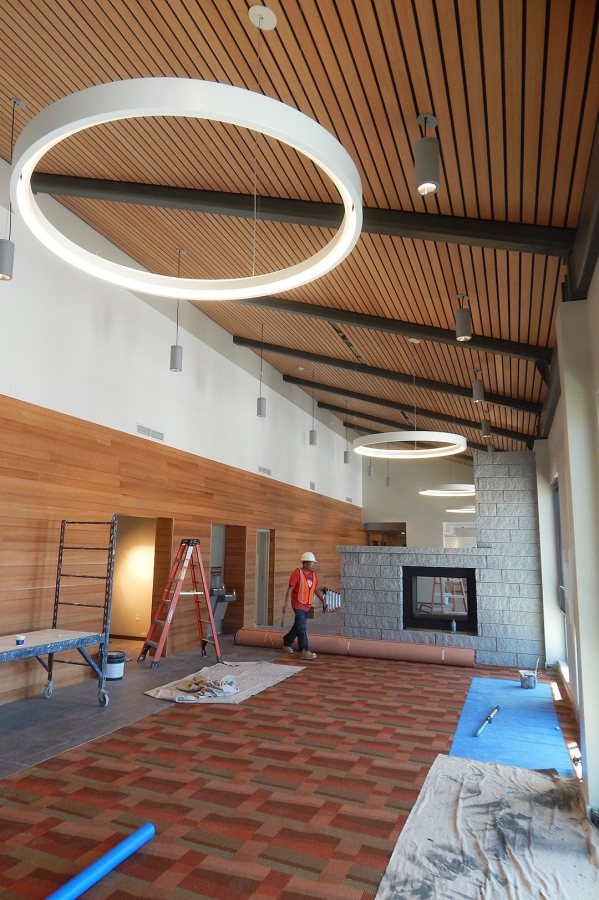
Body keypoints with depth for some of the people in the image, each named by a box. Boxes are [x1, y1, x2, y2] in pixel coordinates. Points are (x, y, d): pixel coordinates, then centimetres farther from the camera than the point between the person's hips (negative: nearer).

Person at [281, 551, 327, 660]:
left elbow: (316, 589, 14)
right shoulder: (297, 573, -16)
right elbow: (290, 589, -17)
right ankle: (305, 651, -9)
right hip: (298, 605, -7)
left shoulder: (313, 575, 5)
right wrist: (286, 604, -22)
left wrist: (324, 602, 8)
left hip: (307, 605, 7)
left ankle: (287, 643, 37)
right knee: (302, 628, -11)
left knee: (298, 626, 19)